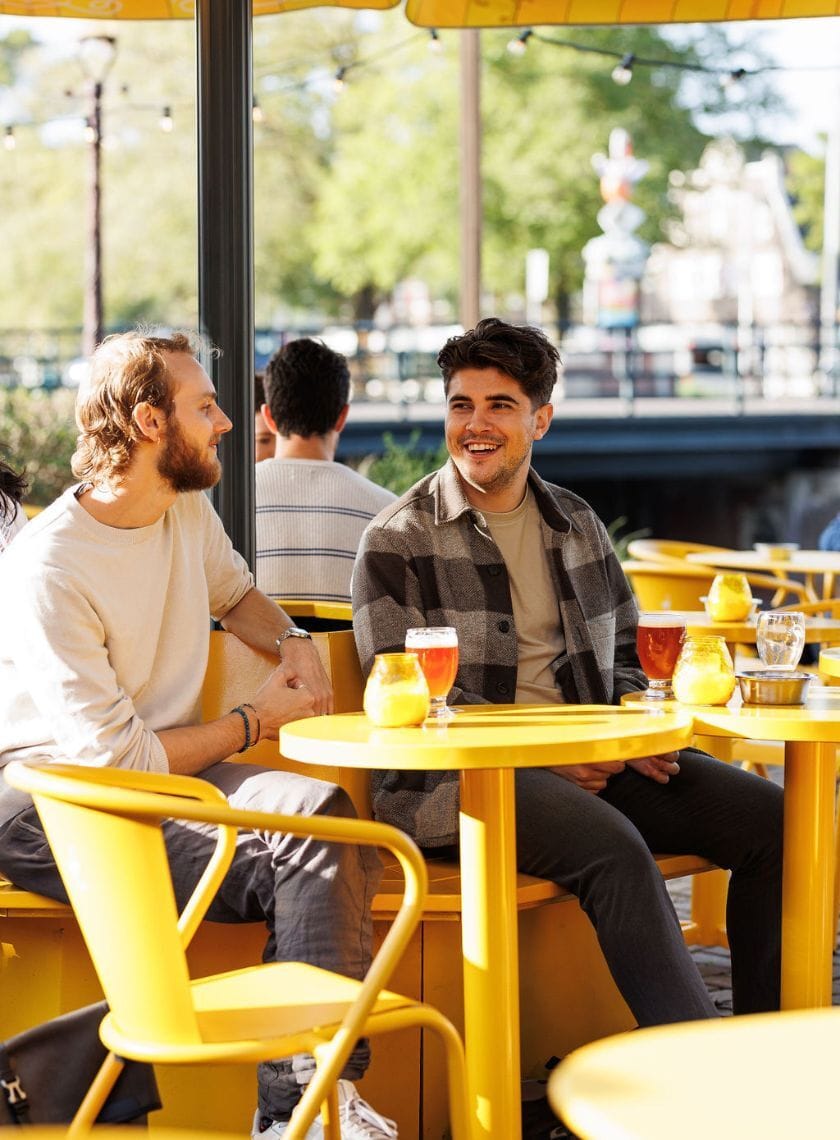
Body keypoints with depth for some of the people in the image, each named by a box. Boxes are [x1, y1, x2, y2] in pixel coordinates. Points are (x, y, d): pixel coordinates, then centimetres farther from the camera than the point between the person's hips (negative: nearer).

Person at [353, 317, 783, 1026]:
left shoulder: (578, 526, 18)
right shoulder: (399, 539, 1)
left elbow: (627, 656, 26)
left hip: (590, 763, 6)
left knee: (771, 817, -13)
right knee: (611, 844, -35)